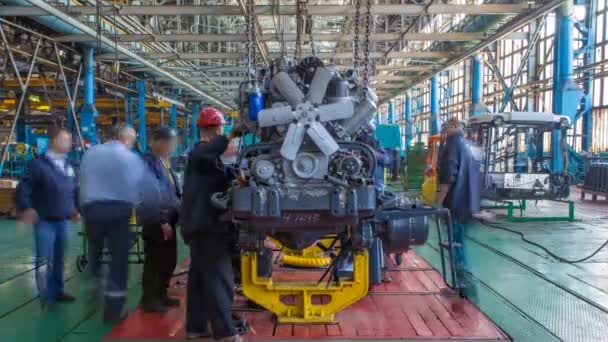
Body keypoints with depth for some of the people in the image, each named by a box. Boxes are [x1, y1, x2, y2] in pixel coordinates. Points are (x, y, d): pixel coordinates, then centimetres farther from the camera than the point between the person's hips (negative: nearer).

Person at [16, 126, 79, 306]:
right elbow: (23, 188, -11)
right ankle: (46, 296, 8)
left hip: (64, 221, 6)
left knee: (59, 258, 14)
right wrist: (25, 209, -18)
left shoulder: (68, 165, 9)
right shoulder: (39, 164, -10)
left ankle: (57, 291, 26)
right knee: (44, 260, -3)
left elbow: (74, 189, 19)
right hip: (45, 221, -6)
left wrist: (76, 207, 14)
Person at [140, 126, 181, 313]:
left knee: (169, 260, 16)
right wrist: (162, 220, -20)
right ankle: (149, 299, 15)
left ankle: (160, 294, 30)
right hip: (156, 222, -9)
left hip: (168, 218, 9)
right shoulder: (149, 161, -16)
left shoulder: (164, 161, 14)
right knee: (154, 262, 2)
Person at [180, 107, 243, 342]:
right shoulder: (202, 152, -12)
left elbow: (216, 184, 32)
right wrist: (231, 136, -45)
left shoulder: (205, 153, 21)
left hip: (202, 224, 11)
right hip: (206, 225, -11)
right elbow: (202, 154, -39)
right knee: (219, 279, -12)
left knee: (200, 277, 13)